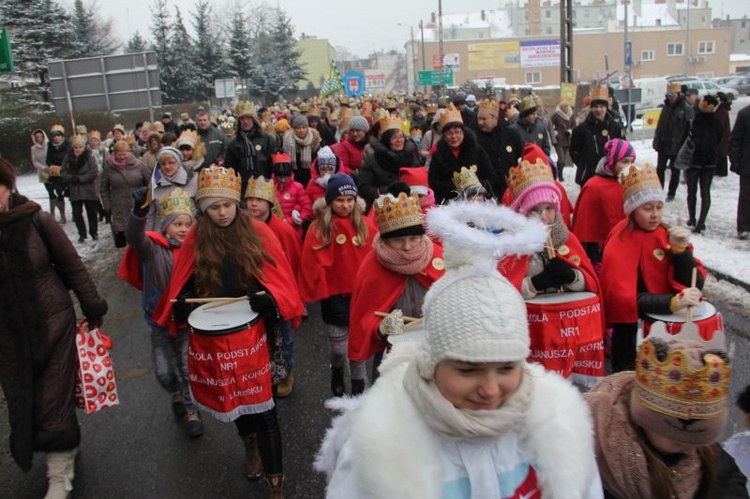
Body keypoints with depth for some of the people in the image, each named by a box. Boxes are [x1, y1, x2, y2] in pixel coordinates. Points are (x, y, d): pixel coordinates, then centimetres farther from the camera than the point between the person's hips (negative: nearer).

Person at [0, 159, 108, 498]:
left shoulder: (37, 221, -11)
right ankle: (67, 448, 38)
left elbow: (73, 267, -3)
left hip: (54, 326, -2)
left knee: (53, 404, 4)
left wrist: (92, 310, 1)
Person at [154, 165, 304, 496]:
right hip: (211, 336, 3)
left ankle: (275, 480, 10)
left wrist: (268, 300, -22)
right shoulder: (195, 239, 0)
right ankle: (250, 444, 49)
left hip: (250, 333, -2)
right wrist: (182, 303, -13)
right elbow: (183, 285, 8)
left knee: (261, 403, -2)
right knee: (231, 396, 20)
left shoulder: (257, 232, -5)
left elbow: (280, 280, -3)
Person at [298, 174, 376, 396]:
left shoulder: (366, 226, -2)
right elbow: (312, 266, -12)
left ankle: (358, 386, 32)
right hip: (334, 296, -2)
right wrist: (314, 292, -16)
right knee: (338, 347, 8)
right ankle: (337, 371, 42)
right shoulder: (318, 229, -9)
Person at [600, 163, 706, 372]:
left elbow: (695, 285, -2)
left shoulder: (668, 233, 2)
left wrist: (680, 249, -15)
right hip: (633, 327, -4)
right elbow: (624, 298, -20)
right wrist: (674, 302, -30)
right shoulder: (620, 243, -12)